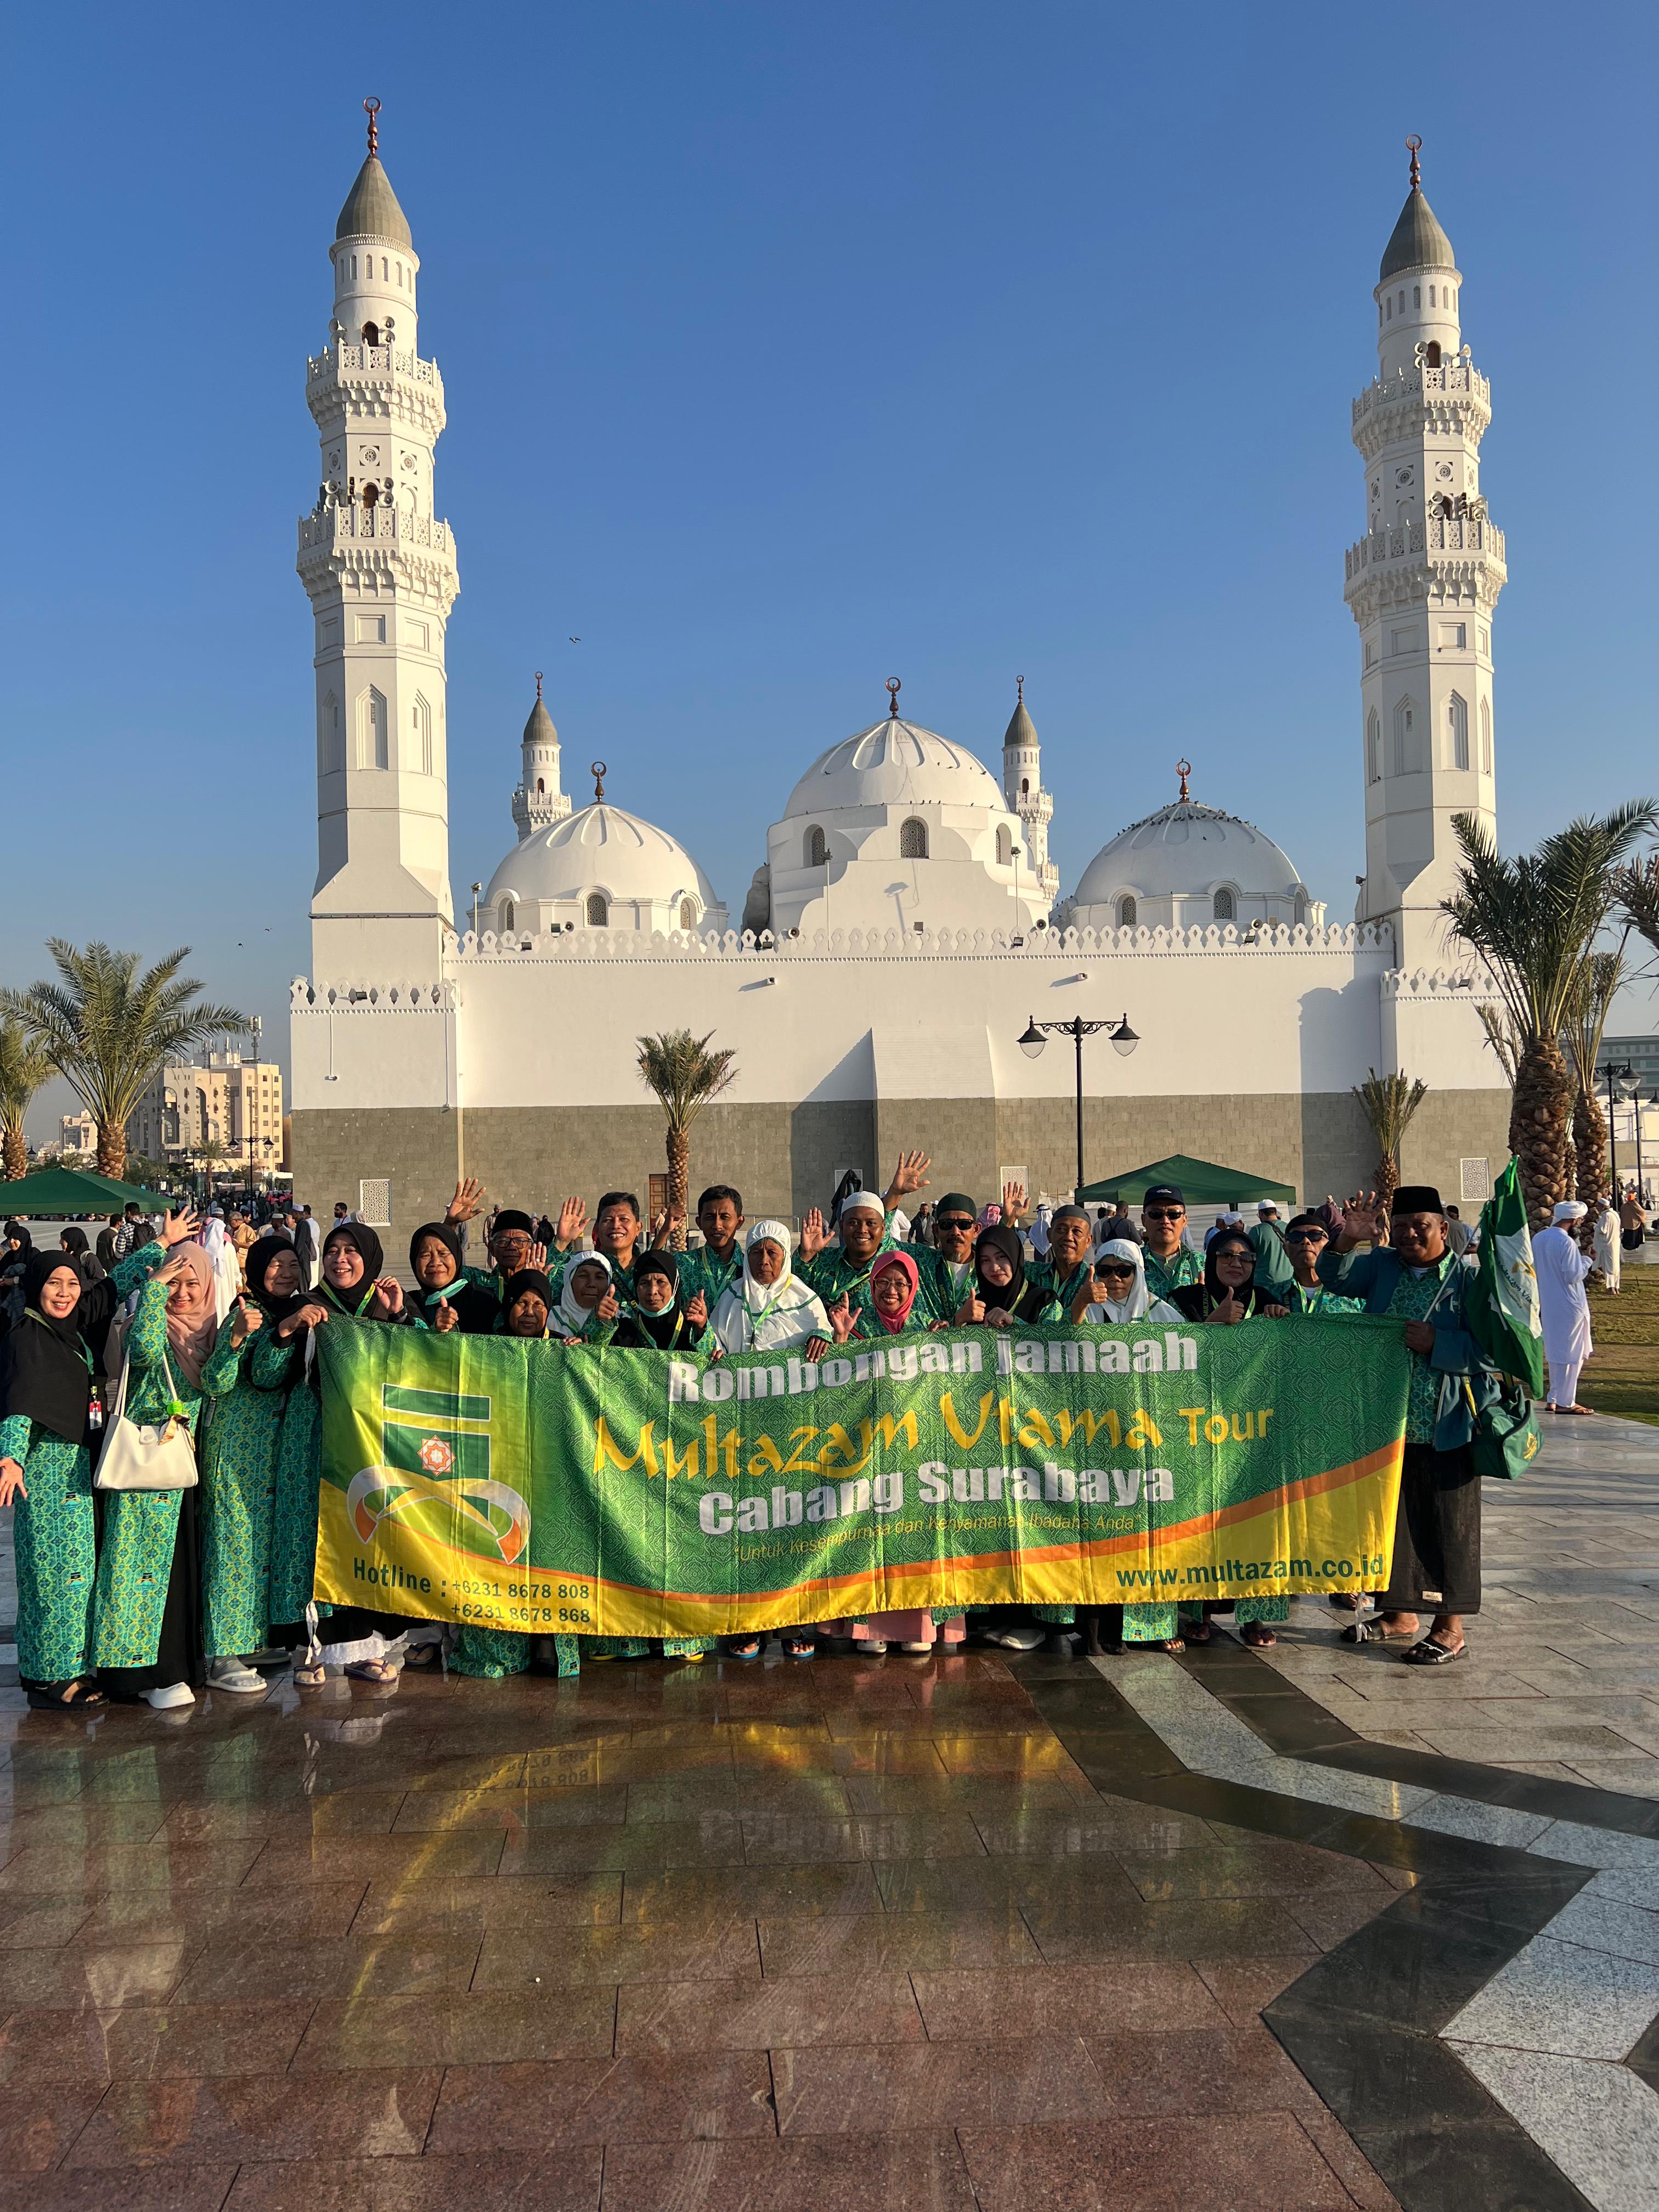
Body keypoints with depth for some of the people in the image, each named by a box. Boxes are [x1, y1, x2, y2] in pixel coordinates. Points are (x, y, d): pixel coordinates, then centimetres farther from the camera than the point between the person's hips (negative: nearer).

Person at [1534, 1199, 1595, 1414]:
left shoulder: (1538, 1238, 5)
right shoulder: (1567, 1243, -20)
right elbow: (1573, 1275, -21)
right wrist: (1587, 1259, -5)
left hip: (1547, 1305, 8)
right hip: (1568, 1306, -8)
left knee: (1555, 1351, 16)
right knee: (1570, 1354, 2)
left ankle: (1554, 1400, 21)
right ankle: (1565, 1402, 7)